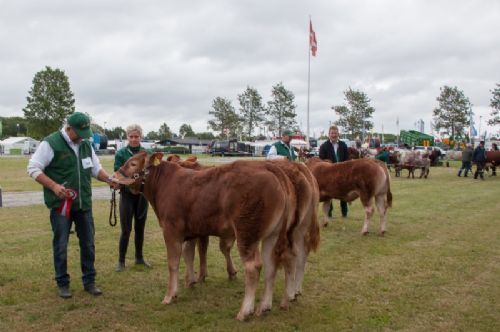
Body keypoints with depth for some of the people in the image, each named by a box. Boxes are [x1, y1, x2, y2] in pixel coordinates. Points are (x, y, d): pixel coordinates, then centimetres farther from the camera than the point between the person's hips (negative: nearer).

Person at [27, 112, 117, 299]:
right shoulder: (51, 143, -11)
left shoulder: (86, 145, 8)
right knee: (60, 245, 5)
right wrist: (54, 186, -23)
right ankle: (62, 284, 20)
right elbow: (33, 168, -12)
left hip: (84, 204, 5)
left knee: (88, 244, 10)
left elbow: (96, 168, 15)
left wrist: (108, 179, -5)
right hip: (60, 204, -5)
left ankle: (89, 281, 22)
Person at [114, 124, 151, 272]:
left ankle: (139, 258, 27)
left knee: (140, 228, 13)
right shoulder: (121, 153, -4)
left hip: (142, 194, 3)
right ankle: (121, 261, 10)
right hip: (127, 194, -3)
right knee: (126, 230, -1)